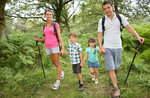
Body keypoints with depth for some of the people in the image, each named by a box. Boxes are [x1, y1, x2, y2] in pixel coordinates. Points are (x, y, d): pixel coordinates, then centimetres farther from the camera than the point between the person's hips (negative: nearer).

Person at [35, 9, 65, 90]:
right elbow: (46, 38, 16)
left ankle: (58, 81, 9)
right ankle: (61, 72, 43)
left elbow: (59, 37, -8)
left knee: (57, 64, -1)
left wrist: (63, 48, -13)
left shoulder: (56, 24, -3)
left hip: (55, 46, -5)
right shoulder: (44, 27, 12)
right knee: (55, 63, 15)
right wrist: (39, 39, -3)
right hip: (48, 47, 5)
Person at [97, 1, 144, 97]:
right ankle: (116, 89, 4)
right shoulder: (102, 20, 1)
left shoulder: (120, 17, 2)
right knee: (110, 68, -6)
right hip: (107, 48, -1)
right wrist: (100, 46, -12)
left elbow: (129, 27, -4)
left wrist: (137, 36, -19)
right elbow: (100, 34, 0)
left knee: (116, 67, 12)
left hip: (118, 47, 1)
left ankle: (113, 78, 43)